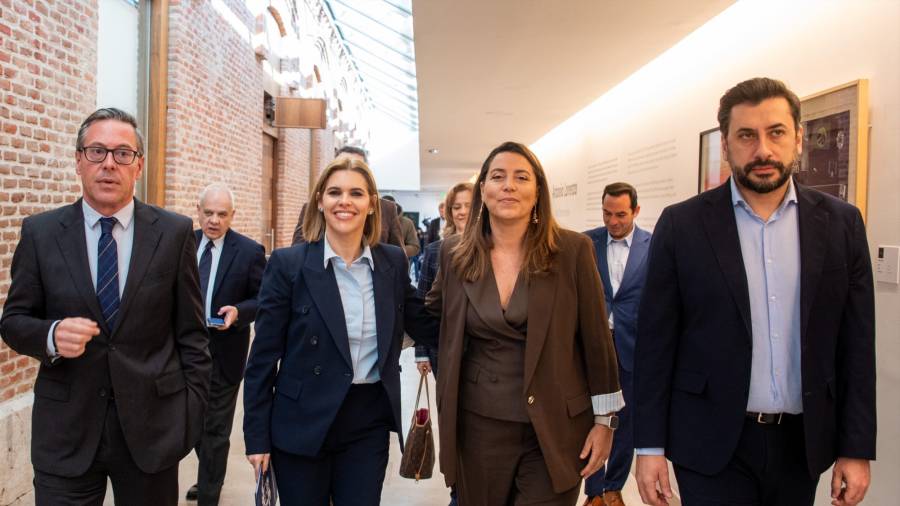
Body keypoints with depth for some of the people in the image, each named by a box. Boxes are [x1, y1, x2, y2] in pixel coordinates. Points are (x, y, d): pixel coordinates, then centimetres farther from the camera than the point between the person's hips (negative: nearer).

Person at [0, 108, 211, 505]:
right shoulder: (40, 232, 0)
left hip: (152, 426, 0)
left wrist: (192, 411, -2)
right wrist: (51, 335, -18)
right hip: (66, 431, 0)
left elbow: (191, 333, 0)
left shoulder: (174, 232, -3)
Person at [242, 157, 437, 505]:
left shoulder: (393, 261, 1)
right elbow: (263, 357, -6)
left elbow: (424, 325, 11)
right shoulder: (288, 264, -8)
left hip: (370, 424, 2)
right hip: (302, 425, -2)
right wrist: (257, 436, -6)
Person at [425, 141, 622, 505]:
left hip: (554, 428, -2)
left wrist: (604, 419, -1)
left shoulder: (573, 250, -8)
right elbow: (432, 311, 19)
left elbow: (597, 338, -4)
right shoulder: (456, 253, 0)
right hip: (478, 425, 3)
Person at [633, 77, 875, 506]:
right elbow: (655, 342, -5)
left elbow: (856, 344, 3)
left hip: (802, 443, 3)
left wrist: (856, 448, 1)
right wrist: (650, 445, -6)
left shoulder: (841, 224, 1)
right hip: (713, 442, -2)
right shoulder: (681, 225, -6)